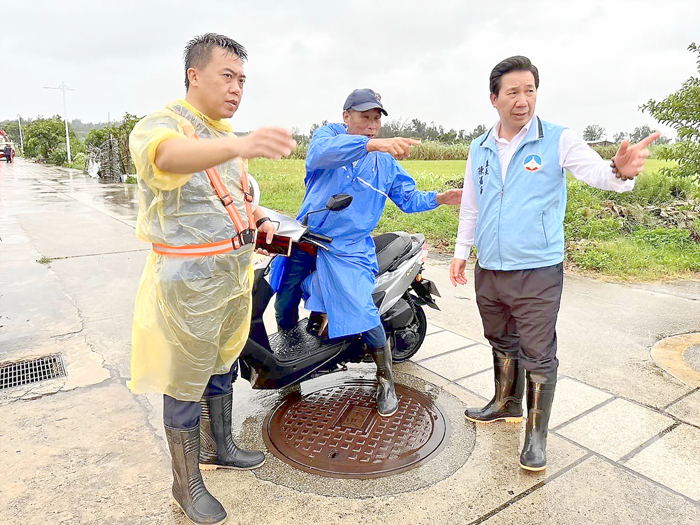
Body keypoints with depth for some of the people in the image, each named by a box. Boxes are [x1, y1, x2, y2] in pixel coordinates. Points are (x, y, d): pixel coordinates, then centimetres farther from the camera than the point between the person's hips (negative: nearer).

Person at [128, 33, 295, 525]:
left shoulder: (227, 135, 12)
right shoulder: (160, 125, -15)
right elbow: (171, 155, -42)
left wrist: (257, 218, 6)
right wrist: (238, 145, -60)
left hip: (236, 274, 8)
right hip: (189, 281, -8)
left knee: (222, 368, 22)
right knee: (186, 386, 5)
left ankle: (219, 446, 43)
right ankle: (187, 484, 25)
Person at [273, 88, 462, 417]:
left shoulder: (386, 160, 9)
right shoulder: (329, 134, -2)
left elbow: (408, 198, 13)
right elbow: (322, 152, -28)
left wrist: (439, 198, -6)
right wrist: (372, 144, -42)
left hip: (348, 250, 0)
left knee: (364, 316, -13)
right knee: (284, 307, 11)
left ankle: (386, 380, 11)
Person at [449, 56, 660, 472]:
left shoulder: (558, 140, -5)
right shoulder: (479, 150, 8)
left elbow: (597, 173, -18)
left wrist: (620, 171, -41)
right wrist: (461, 253, 16)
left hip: (538, 273, -4)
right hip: (489, 271, 5)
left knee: (538, 355, 2)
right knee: (502, 344, 20)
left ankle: (537, 434, 19)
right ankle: (507, 405, 41)